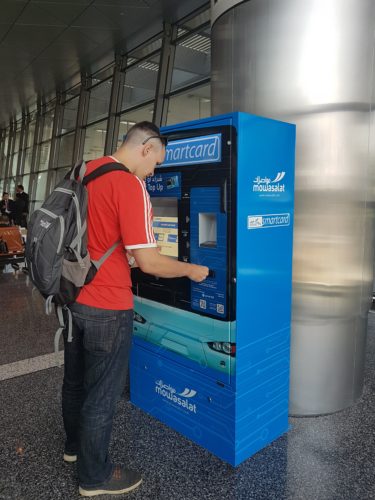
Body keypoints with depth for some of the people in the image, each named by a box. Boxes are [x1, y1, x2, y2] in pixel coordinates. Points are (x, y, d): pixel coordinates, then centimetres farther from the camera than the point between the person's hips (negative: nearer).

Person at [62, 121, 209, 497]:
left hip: (72, 296, 9)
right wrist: (191, 270, -6)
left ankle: (74, 446, 49)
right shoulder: (130, 185, -20)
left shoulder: (85, 171, 6)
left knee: (75, 380, 25)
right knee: (102, 393, 10)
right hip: (106, 307, -9)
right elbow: (148, 262, -22)